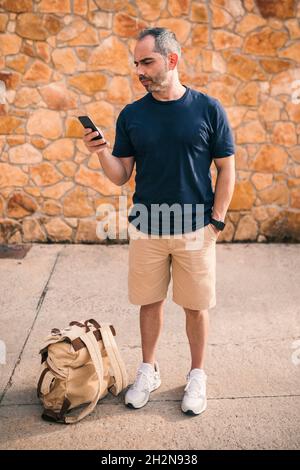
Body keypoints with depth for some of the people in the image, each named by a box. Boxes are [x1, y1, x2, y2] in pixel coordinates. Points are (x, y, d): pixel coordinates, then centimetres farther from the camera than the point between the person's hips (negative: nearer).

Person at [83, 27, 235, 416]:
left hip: (196, 229, -1)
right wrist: (102, 152, -18)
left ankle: (197, 375, 30)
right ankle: (148, 370, 33)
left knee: (196, 306, 9)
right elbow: (121, 176, 2)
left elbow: (226, 169, 0)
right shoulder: (131, 115, 1)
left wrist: (216, 220, -5)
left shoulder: (208, 109, -4)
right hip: (145, 229, 2)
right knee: (149, 302, 13)